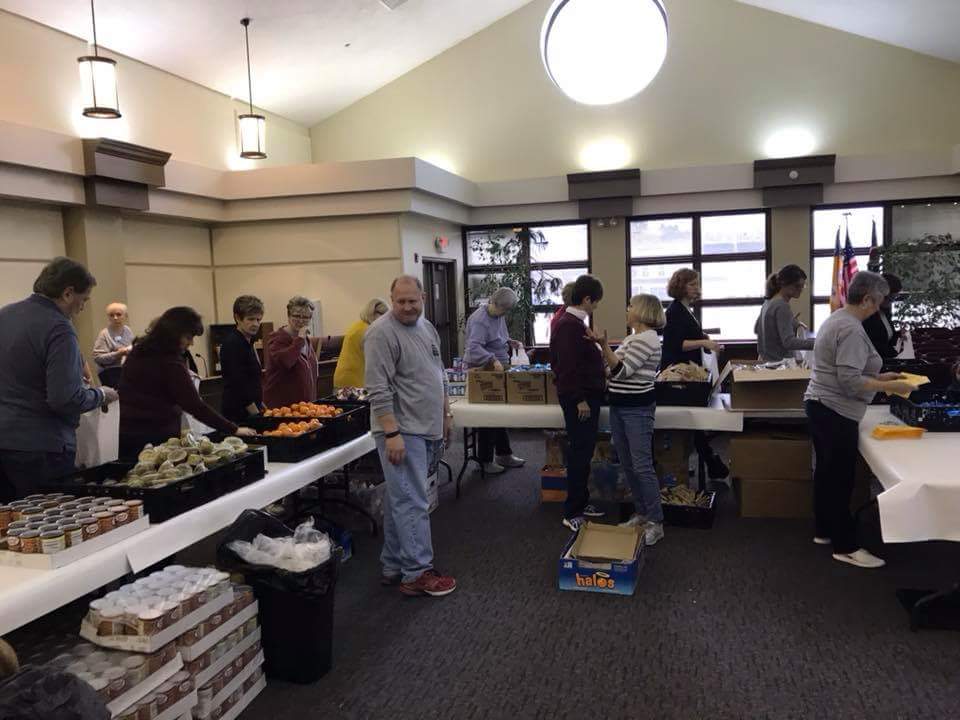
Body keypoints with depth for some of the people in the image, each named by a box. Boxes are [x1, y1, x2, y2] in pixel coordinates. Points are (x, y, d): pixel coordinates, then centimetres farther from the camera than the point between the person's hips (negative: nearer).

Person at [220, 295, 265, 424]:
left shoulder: (248, 343, 14)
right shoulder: (232, 345, -14)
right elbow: (238, 384, -19)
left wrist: (260, 405, 17)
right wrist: (257, 415, -17)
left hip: (252, 409, 9)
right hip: (239, 414, -9)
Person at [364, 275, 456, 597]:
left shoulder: (427, 328, 14)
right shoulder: (381, 334, -13)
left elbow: (439, 377, 23)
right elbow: (379, 390, -19)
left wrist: (445, 416, 22)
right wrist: (392, 433, -23)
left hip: (428, 430, 8)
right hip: (402, 432, -8)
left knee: (401, 501, 14)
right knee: (412, 504, -4)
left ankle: (393, 567, 23)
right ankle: (417, 573, 5)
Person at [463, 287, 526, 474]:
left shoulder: (499, 315, 8)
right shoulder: (479, 320, -21)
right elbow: (474, 348, -35)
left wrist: (510, 342, 9)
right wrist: (493, 360, -45)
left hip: (498, 369, 9)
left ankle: (504, 455, 27)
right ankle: (485, 460, 11)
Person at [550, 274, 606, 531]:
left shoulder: (574, 322, 13)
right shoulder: (569, 325, -20)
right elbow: (568, 366, -23)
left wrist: (599, 380, 23)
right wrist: (579, 400, -21)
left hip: (586, 394, 10)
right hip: (578, 398, -10)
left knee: (584, 452, 16)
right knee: (580, 453, -4)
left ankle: (581, 502, 27)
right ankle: (572, 513, 4)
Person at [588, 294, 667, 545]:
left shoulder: (647, 338, -14)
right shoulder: (632, 337, 15)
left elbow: (622, 371, -21)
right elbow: (616, 368, 17)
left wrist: (604, 345, -26)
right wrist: (601, 345, 13)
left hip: (637, 408, -10)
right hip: (619, 406, 10)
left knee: (642, 466, -7)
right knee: (627, 465, 13)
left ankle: (656, 523, 1)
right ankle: (641, 514, 24)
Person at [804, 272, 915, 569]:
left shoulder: (837, 319, 12)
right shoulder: (852, 329, -20)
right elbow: (850, 381, -25)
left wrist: (879, 377, 15)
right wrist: (890, 387, -17)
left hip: (820, 406, 11)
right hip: (836, 413, -11)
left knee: (826, 471, 18)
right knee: (841, 478, -2)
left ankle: (824, 530, 30)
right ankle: (845, 546, 7)